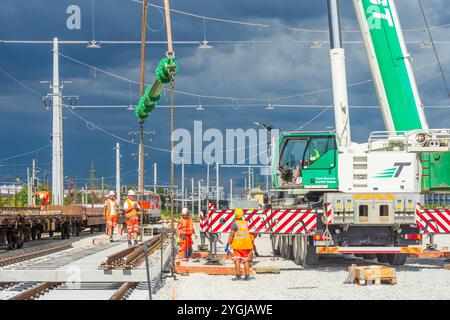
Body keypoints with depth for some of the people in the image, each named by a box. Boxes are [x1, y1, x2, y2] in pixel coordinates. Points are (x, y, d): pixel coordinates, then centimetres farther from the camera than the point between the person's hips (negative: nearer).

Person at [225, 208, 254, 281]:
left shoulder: (235, 224, -12)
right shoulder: (245, 223, 5)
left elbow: (231, 235, -15)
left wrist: (227, 245, -12)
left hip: (237, 245, -5)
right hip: (246, 245, 5)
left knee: (237, 260, -1)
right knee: (245, 261, 10)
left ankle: (238, 275, -6)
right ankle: (247, 275, 10)